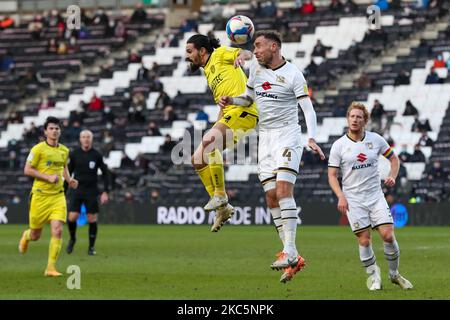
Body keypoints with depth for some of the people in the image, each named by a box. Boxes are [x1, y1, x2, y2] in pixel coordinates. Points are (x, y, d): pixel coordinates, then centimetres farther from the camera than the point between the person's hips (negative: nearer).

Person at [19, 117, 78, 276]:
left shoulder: (64, 150, 9)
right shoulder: (38, 149, -8)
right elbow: (27, 170, -9)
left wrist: (69, 179, 7)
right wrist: (48, 177, -18)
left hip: (58, 196, 3)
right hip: (40, 195, -3)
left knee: (57, 230, -14)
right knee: (35, 235, 7)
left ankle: (51, 267, -6)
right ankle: (26, 236, 47)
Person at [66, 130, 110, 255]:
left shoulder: (97, 155, -1)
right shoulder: (74, 154, 1)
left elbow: (105, 173, 5)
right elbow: (68, 172, 7)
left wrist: (105, 192, -2)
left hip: (91, 191, 0)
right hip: (77, 190, 0)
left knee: (92, 219, -2)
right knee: (72, 217, -11)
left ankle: (91, 246, 13)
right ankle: (72, 239, 17)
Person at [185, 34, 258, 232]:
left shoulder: (220, 54, 5)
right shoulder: (208, 72, 28)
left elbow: (247, 53, -11)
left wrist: (241, 56, -34)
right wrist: (216, 126, 21)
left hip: (243, 110, -10)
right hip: (229, 113, 10)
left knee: (208, 141, -31)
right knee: (198, 159, 3)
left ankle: (221, 195, -22)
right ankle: (222, 208, 5)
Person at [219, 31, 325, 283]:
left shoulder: (293, 74, -7)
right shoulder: (256, 68, 11)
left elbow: (308, 108, -12)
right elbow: (249, 98, 25)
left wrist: (312, 138, -26)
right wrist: (231, 100, 4)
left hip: (287, 134, -6)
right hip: (265, 137, 6)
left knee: (283, 189, -21)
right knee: (272, 197, -1)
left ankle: (289, 251, -23)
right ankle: (294, 259, 1)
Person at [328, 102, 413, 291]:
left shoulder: (376, 139, 2)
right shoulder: (339, 146, -3)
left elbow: (393, 158, 16)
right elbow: (332, 175, -1)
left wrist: (392, 177, -2)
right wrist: (340, 196, -15)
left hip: (376, 195, 2)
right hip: (353, 199, -1)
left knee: (388, 235, -8)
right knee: (364, 240, -6)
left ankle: (394, 274, 13)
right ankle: (373, 275, 17)